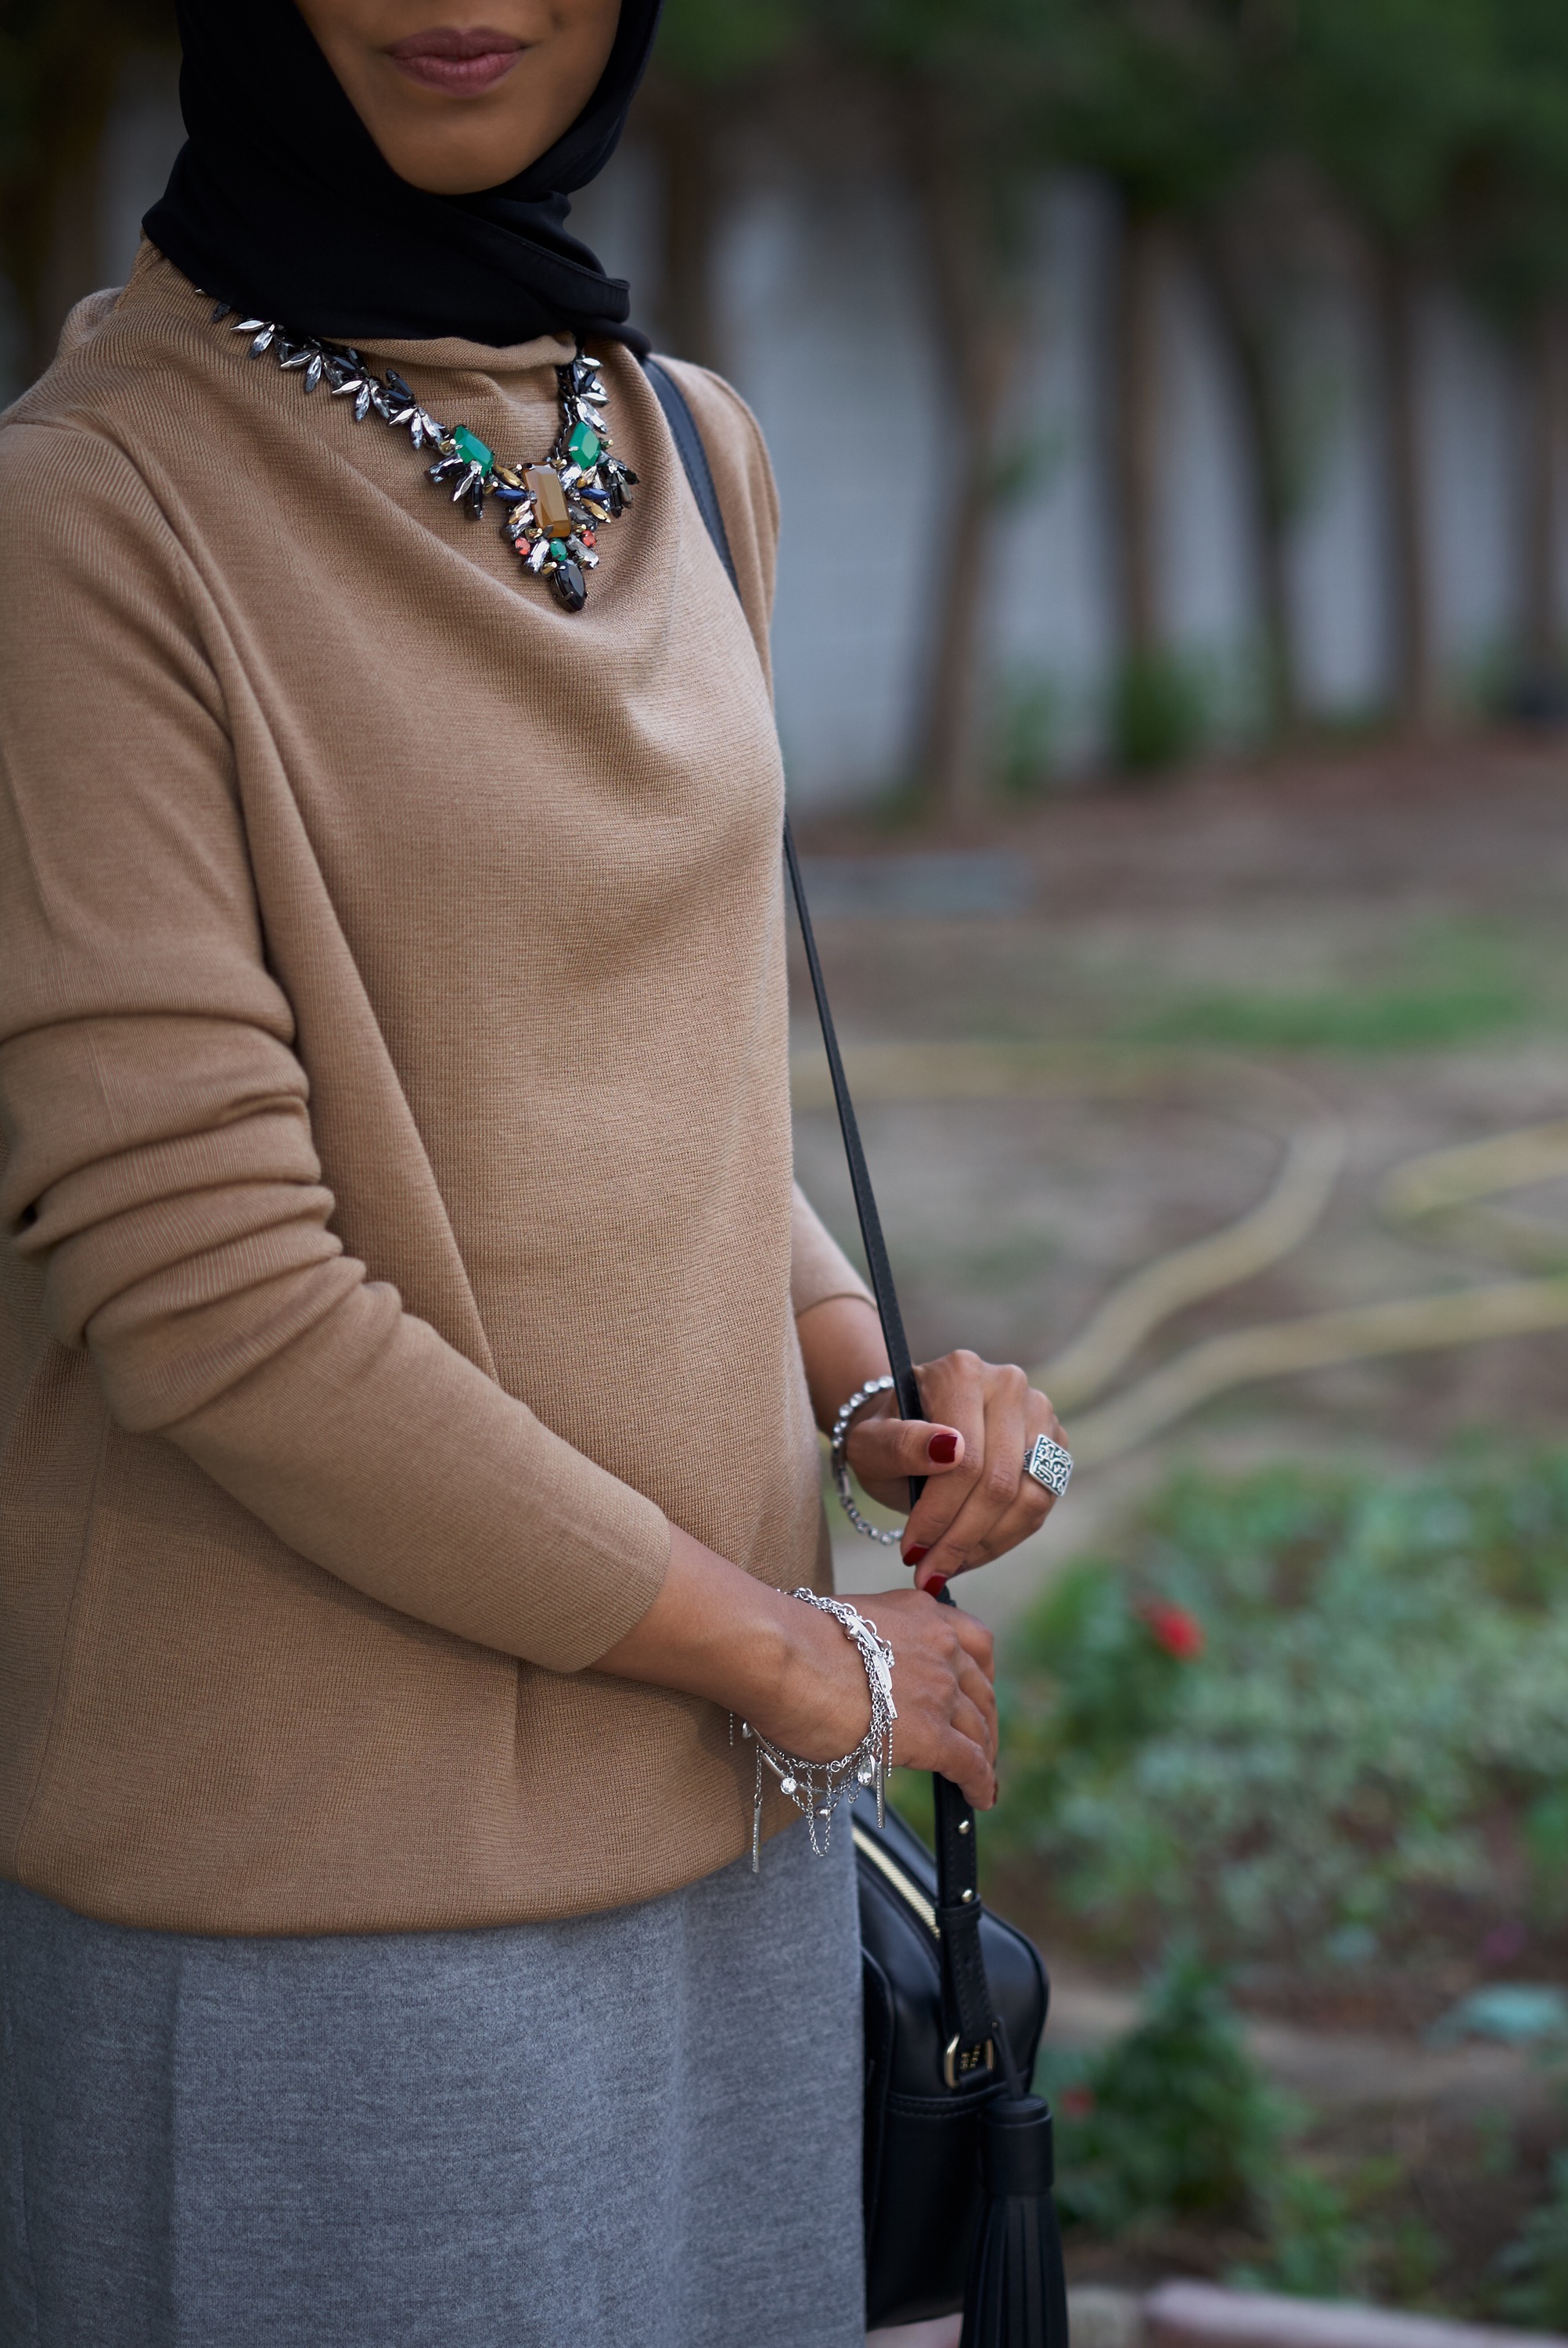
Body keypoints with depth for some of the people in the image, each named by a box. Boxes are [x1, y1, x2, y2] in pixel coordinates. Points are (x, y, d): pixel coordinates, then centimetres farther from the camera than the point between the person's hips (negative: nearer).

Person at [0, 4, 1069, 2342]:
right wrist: (797, 1660, -12)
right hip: (306, 1876, -6)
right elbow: (205, 1290, -19)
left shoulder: (694, 453, 7)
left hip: (704, 1827, 6)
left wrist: (865, 1389, -1)